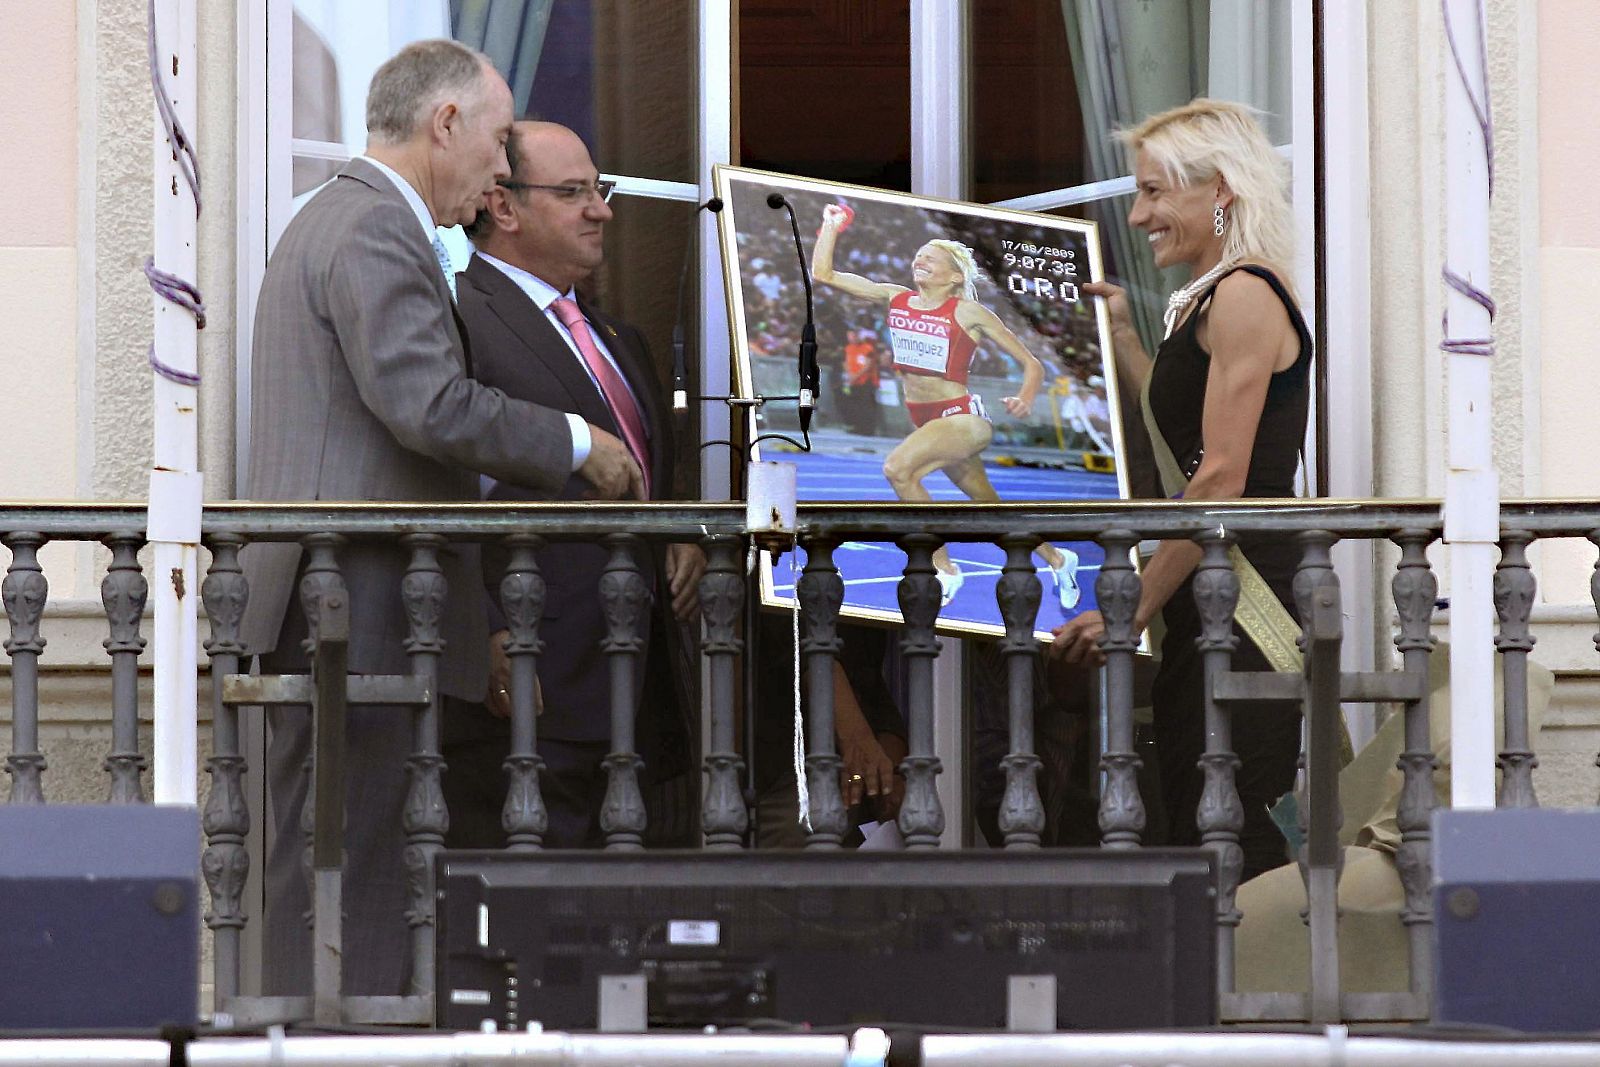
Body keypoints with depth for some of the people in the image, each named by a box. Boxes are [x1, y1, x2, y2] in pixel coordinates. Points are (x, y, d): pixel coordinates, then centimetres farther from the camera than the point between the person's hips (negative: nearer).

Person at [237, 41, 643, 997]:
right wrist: (577, 445, -8)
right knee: (353, 869, -11)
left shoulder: (331, 220, 24)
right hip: (357, 605, -11)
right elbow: (431, 407, -22)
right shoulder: (377, 233, -11)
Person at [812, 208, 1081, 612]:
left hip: (962, 416, -7)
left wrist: (1025, 398, -25)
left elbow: (1031, 364, -7)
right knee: (990, 507, 18)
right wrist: (832, 226, -4)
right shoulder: (895, 299, 3)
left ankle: (943, 570, -21)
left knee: (898, 468, -30)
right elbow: (823, 273, 4)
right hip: (923, 419, 7)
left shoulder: (968, 314, -10)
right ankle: (1057, 559, 41)